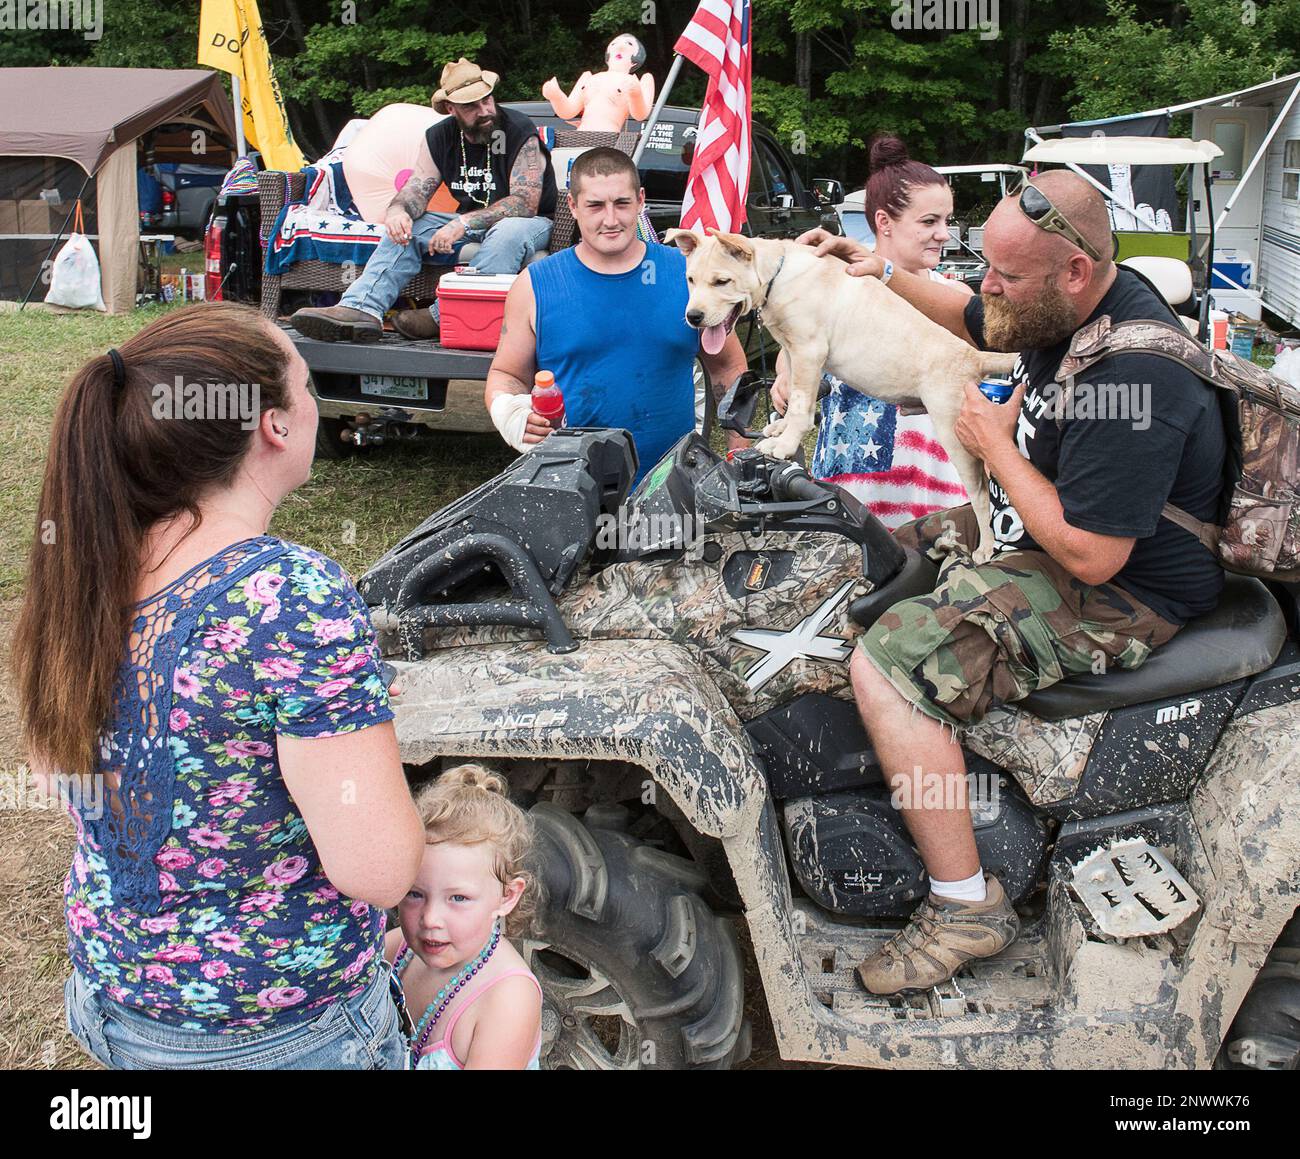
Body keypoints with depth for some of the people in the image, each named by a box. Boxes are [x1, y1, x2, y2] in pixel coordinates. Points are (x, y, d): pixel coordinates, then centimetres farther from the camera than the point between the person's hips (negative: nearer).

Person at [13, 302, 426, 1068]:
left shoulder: (87, 568, -8)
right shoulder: (297, 596, -29)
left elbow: (55, 769, 8)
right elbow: (378, 869, -30)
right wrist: (351, 733, -10)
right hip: (286, 1033, -6)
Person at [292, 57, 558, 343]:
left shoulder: (520, 132, -17)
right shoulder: (439, 137, 1)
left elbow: (525, 203, -24)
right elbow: (416, 190, -2)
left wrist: (464, 222, -35)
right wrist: (399, 210, -29)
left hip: (532, 222, -5)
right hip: (470, 224, 6)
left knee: (509, 232, -40)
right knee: (404, 227, -12)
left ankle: (440, 317, -41)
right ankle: (362, 309, -31)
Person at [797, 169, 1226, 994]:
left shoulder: (1132, 373, -31)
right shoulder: (1063, 308, 0)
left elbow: (1089, 553, -32)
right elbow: (972, 324, 24)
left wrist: (994, 440, -20)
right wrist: (883, 273, 14)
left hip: (1122, 593, -10)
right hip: (1041, 528, 10)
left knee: (886, 665, -24)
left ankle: (967, 907, -12)